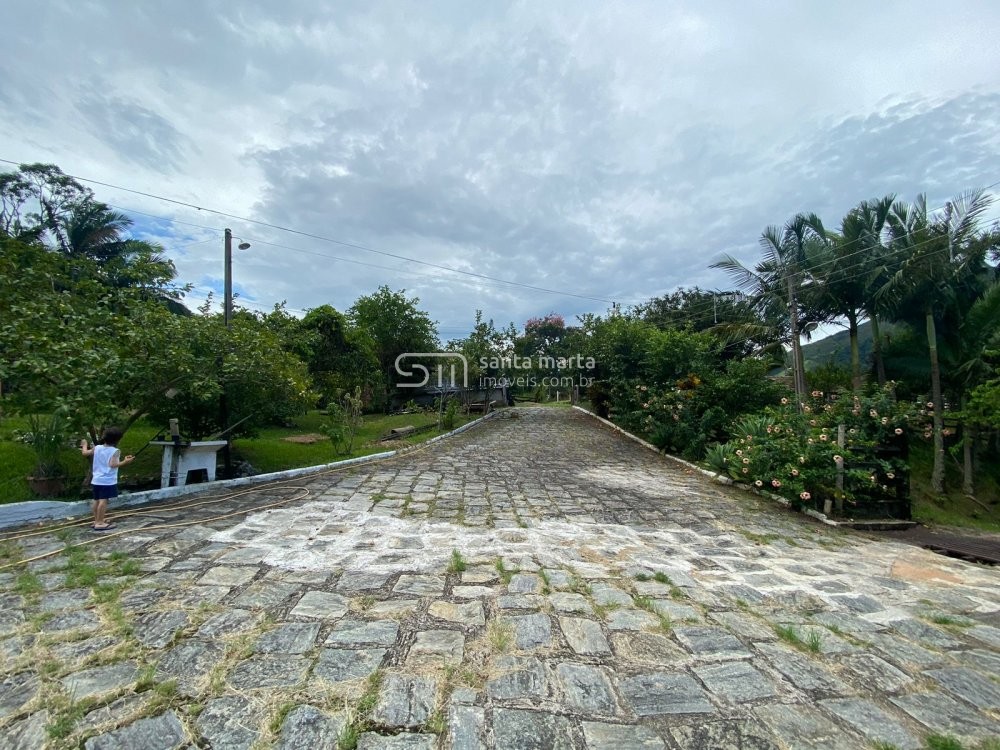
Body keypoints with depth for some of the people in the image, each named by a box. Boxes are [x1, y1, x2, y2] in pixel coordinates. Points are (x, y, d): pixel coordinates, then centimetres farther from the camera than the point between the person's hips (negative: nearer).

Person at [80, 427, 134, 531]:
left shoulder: (97, 448, 6)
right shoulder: (115, 451, -13)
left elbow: (85, 453, 23)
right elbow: (112, 464, -23)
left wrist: (84, 444, 39)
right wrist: (125, 462, -20)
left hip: (96, 480, 8)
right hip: (108, 481, -8)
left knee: (97, 500, 16)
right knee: (103, 500, -9)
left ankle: (96, 521, 27)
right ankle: (100, 523, -11)